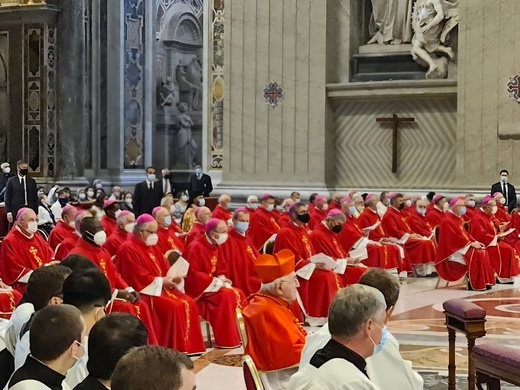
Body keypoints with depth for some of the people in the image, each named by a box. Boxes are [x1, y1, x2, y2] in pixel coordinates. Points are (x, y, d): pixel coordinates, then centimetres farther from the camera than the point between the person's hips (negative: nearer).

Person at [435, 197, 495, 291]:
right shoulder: (447, 221, -15)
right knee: (475, 254, -27)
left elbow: (465, 233, 17)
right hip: (453, 249, -10)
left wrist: (474, 241, 0)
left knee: (483, 252, -7)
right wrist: (471, 243, -22)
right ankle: (474, 283, -22)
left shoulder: (459, 219, 16)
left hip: (463, 245, 10)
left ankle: (484, 281, -9)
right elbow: (454, 237, -22)